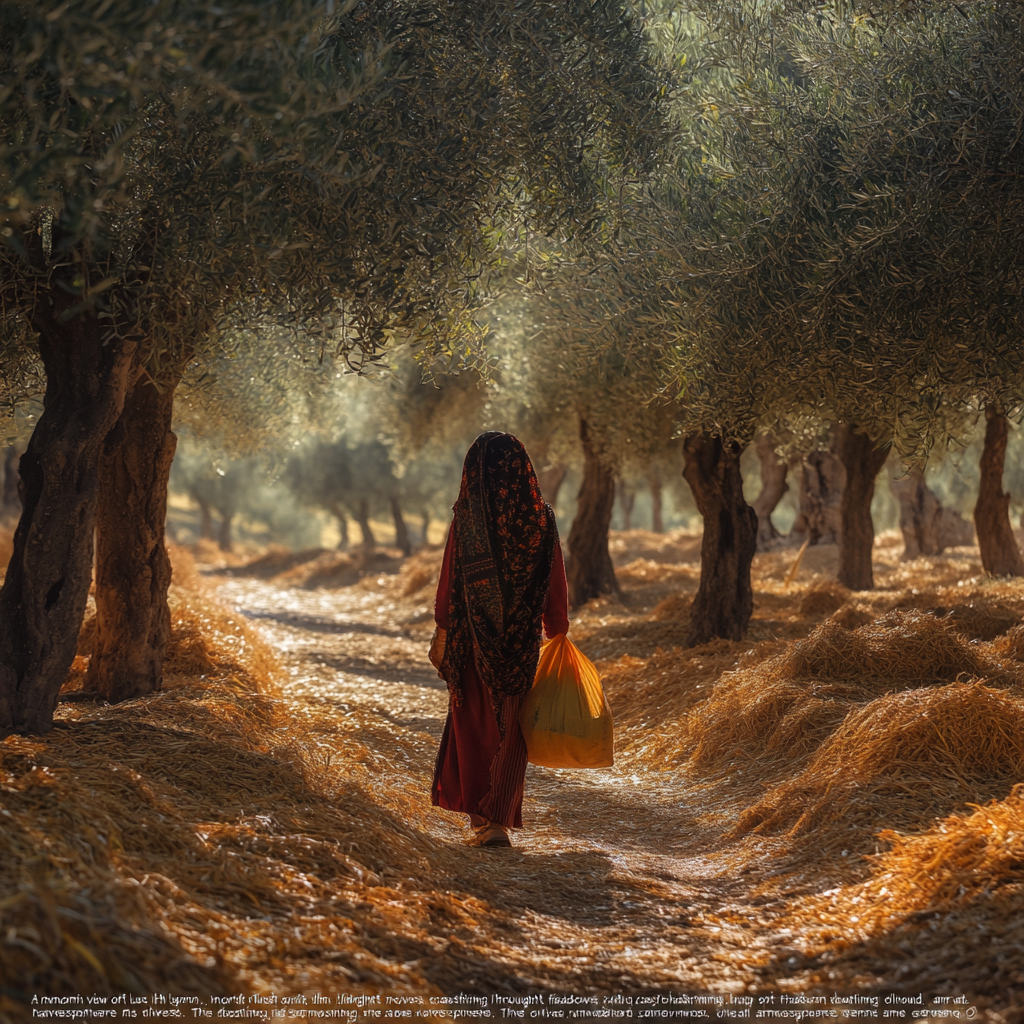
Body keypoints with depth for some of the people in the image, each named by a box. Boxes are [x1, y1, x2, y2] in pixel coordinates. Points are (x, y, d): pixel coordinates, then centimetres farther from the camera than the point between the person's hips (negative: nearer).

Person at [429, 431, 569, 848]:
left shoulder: (466, 517, -9)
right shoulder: (541, 517, -4)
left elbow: (450, 579, -7)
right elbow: (556, 583, 0)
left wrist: (441, 632, 2)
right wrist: (558, 633, 11)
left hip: (474, 637, -1)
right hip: (522, 638, 1)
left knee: (473, 723, 15)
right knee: (509, 726, 8)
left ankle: (479, 814, 20)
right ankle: (498, 820, -2)